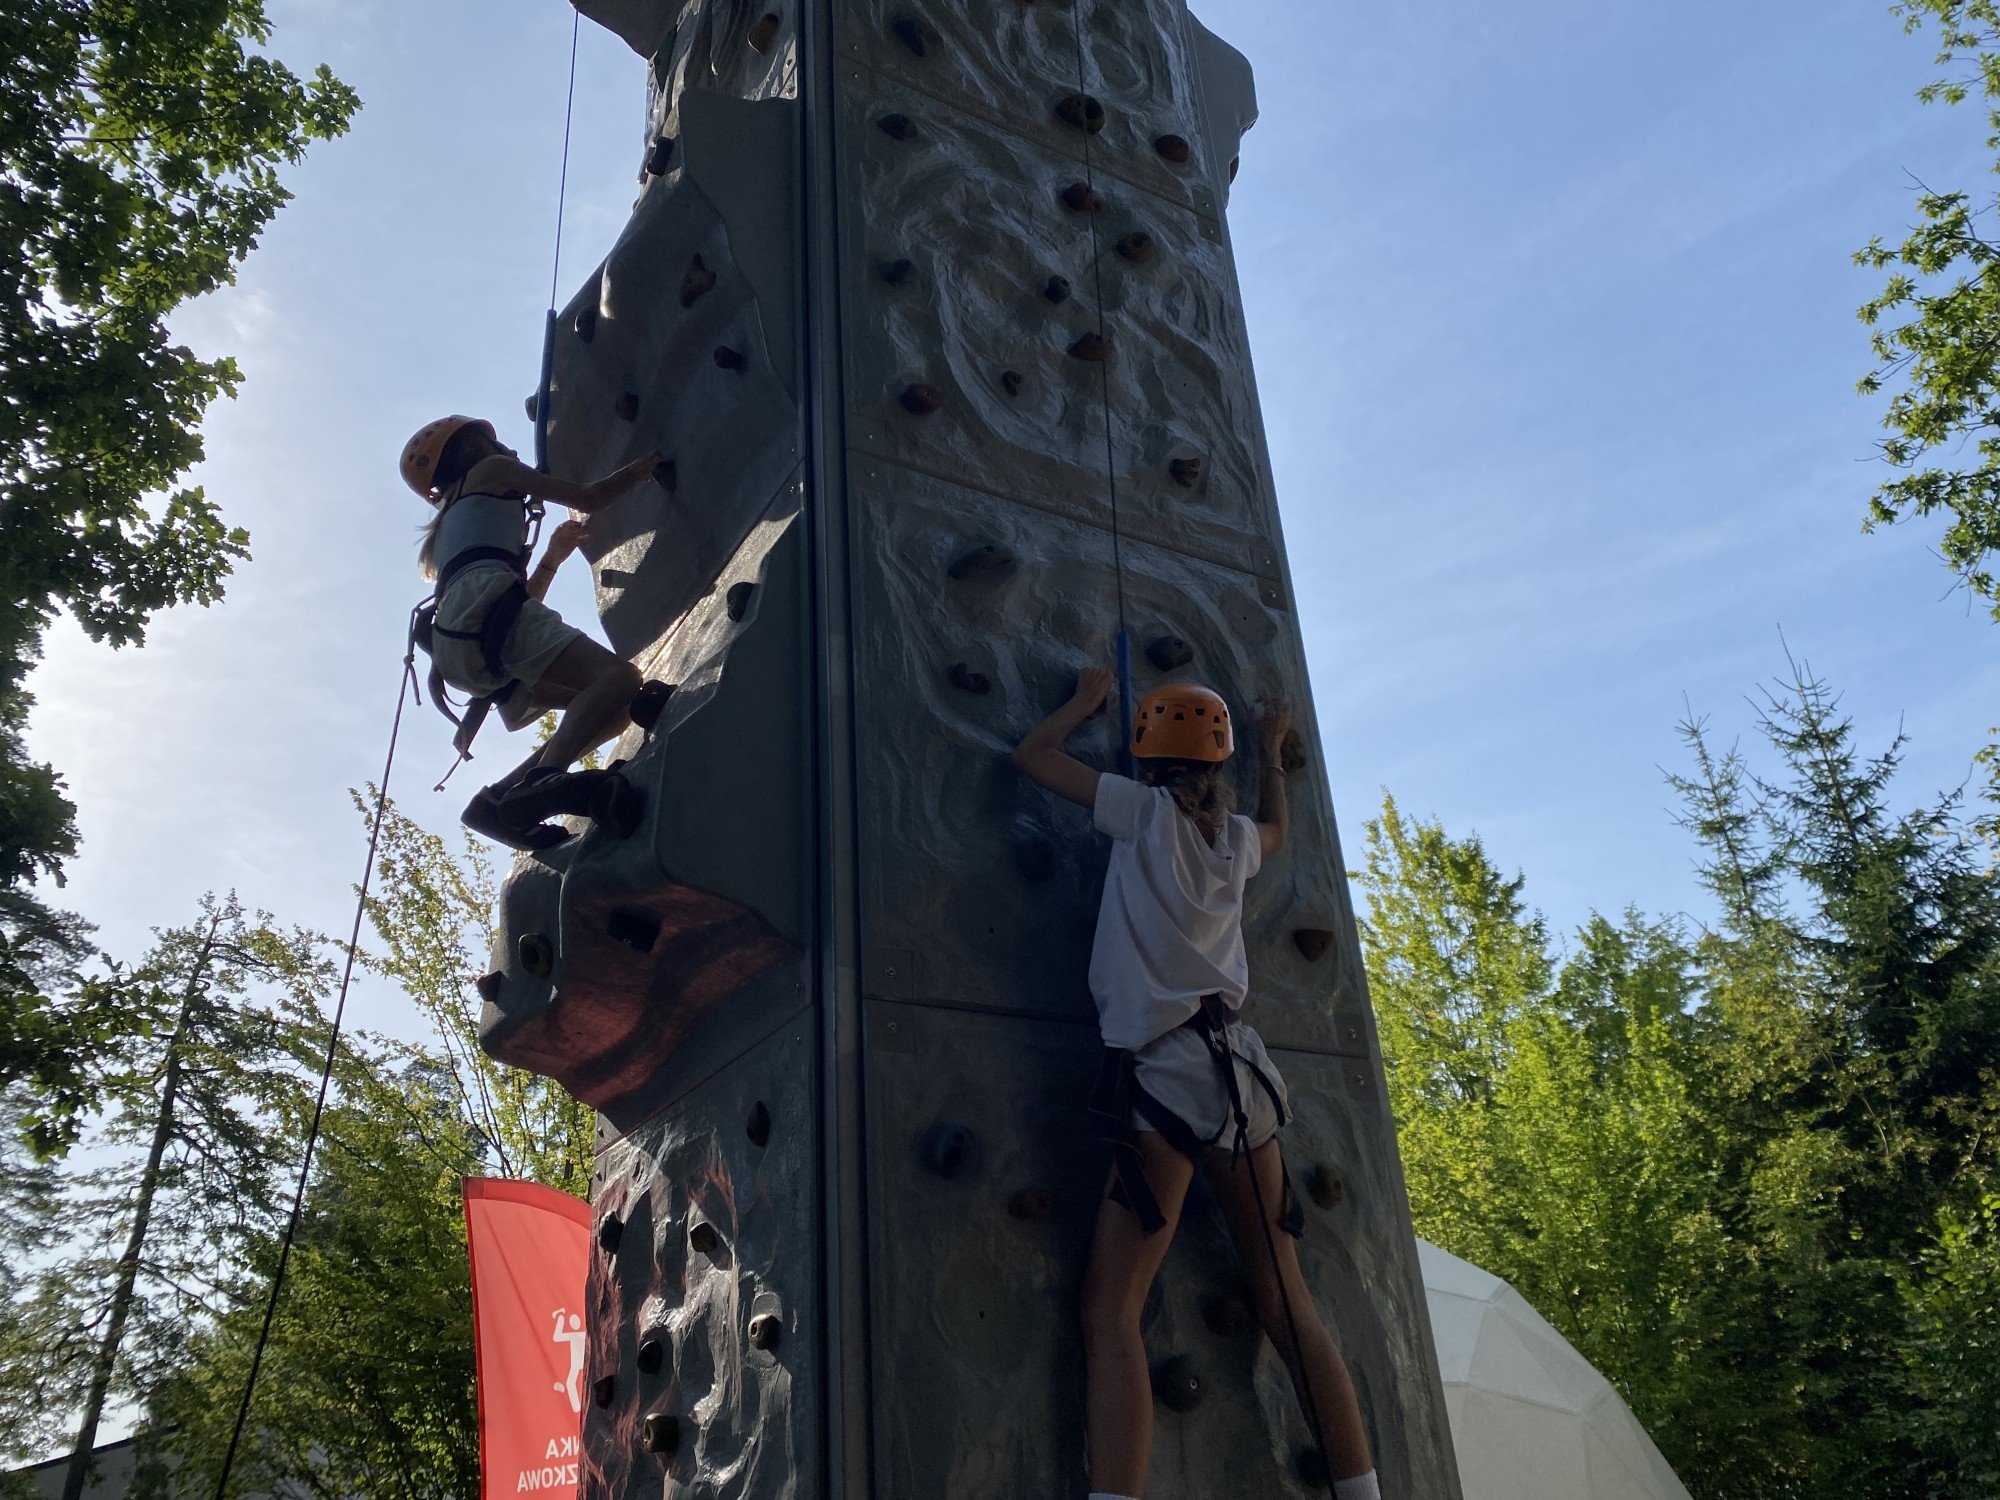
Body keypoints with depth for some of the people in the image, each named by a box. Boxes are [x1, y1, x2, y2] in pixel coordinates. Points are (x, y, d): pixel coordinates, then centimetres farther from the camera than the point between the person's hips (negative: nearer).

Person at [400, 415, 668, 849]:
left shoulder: (450, 524, 41)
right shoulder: (490, 471, 21)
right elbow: (587, 499, 15)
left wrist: (553, 557, 35)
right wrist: (641, 468, 29)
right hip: (483, 605, -8)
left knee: (615, 708, 6)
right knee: (618, 677, -23)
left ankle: (497, 799, -10)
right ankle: (544, 779, -50)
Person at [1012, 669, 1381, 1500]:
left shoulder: (1147, 812, -1)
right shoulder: (1235, 838, 13)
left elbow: (1032, 755, 10)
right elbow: (1279, 827, 40)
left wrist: (1087, 699, 26)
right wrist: (1273, 747, 52)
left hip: (1162, 1074, -6)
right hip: (1240, 1070, 6)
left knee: (1111, 1314, -10)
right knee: (1289, 1306, 13)